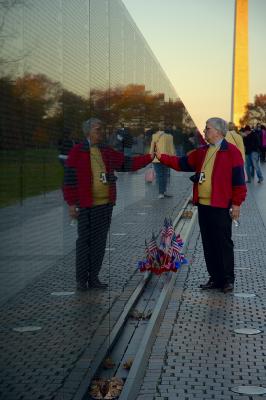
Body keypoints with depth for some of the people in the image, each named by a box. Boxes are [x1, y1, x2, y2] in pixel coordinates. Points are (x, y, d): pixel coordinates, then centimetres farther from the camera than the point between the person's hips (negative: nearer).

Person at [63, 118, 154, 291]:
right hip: (86, 205, -5)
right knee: (84, 241, -1)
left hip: (105, 205, 6)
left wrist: (149, 157, 0)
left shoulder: (108, 152, 12)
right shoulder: (77, 152, -5)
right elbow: (70, 179, -7)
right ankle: (81, 280, 8)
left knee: (100, 242, 9)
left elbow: (127, 163, 11)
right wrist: (72, 203, -10)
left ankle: (94, 278, 18)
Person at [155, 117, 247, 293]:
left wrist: (237, 203, -12)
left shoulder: (232, 152, -8)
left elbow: (239, 180, -10)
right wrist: (162, 157, 7)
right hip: (203, 204, 7)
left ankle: (228, 279, 10)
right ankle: (215, 278, 21)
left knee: (223, 243, 0)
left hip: (221, 206, -7)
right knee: (208, 244, 12)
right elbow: (182, 163, 17)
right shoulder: (202, 152, 14)